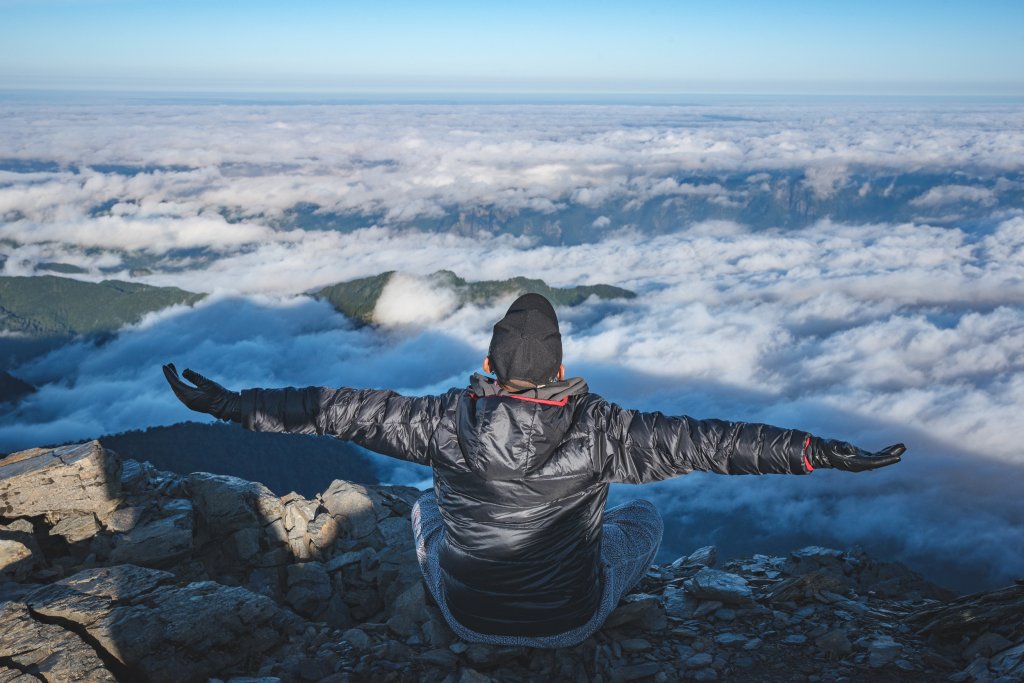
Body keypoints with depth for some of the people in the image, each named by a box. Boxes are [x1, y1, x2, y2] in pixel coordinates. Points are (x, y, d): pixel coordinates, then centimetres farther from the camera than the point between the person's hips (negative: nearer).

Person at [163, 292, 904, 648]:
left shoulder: (449, 421, -21)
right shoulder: (599, 428, -25)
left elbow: (347, 408, -17)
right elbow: (699, 441, -26)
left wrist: (232, 403, -9)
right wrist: (821, 453, -23)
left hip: (468, 616, 2)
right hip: (570, 621, -1)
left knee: (427, 506, 30)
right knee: (645, 516, 25)